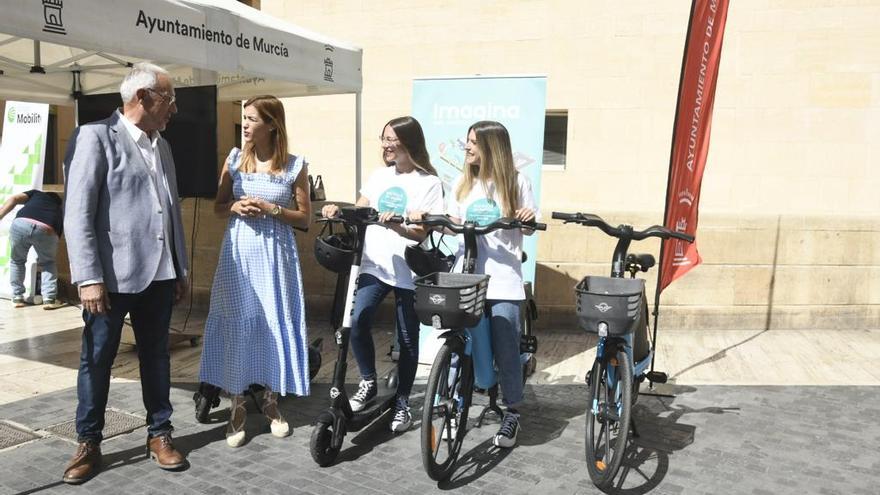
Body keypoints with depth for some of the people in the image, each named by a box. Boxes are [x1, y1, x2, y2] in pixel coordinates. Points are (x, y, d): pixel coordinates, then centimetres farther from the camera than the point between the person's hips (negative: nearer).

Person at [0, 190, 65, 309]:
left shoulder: (36, 193, 36)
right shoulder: (59, 209, 37)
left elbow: (13, 199, 17)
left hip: (21, 224, 0)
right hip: (46, 230, 0)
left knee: (17, 261, 28)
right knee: (48, 262, 28)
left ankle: (17, 297, 29)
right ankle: (49, 298, 17)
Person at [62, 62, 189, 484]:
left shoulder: (162, 146, 14)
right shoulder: (95, 137, -6)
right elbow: (77, 213, -12)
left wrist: (180, 269, 15)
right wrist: (89, 278, -17)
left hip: (159, 275, 6)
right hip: (111, 276, -6)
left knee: (156, 356, 13)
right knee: (97, 360, 7)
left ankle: (159, 435, 25)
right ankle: (88, 444, 22)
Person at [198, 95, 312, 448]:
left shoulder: (294, 166, -2)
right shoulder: (235, 160, 5)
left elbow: (305, 219, 1)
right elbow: (218, 207, 13)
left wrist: (273, 210, -13)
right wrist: (236, 207, -9)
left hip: (275, 253, -1)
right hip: (238, 251, 2)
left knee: (275, 325, 3)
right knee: (235, 326, 1)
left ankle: (271, 401, 21)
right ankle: (237, 406, 14)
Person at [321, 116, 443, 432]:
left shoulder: (429, 182, -5)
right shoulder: (379, 176, 11)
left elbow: (421, 232, -12)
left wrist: (395, 225, -31)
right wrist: (338, 210, -11)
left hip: (408, 271, -3)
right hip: (374, 265, 4)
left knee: (407, 339, 6)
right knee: (357, 321, -16)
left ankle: (402, 402, 24)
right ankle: (368, 382, 9)